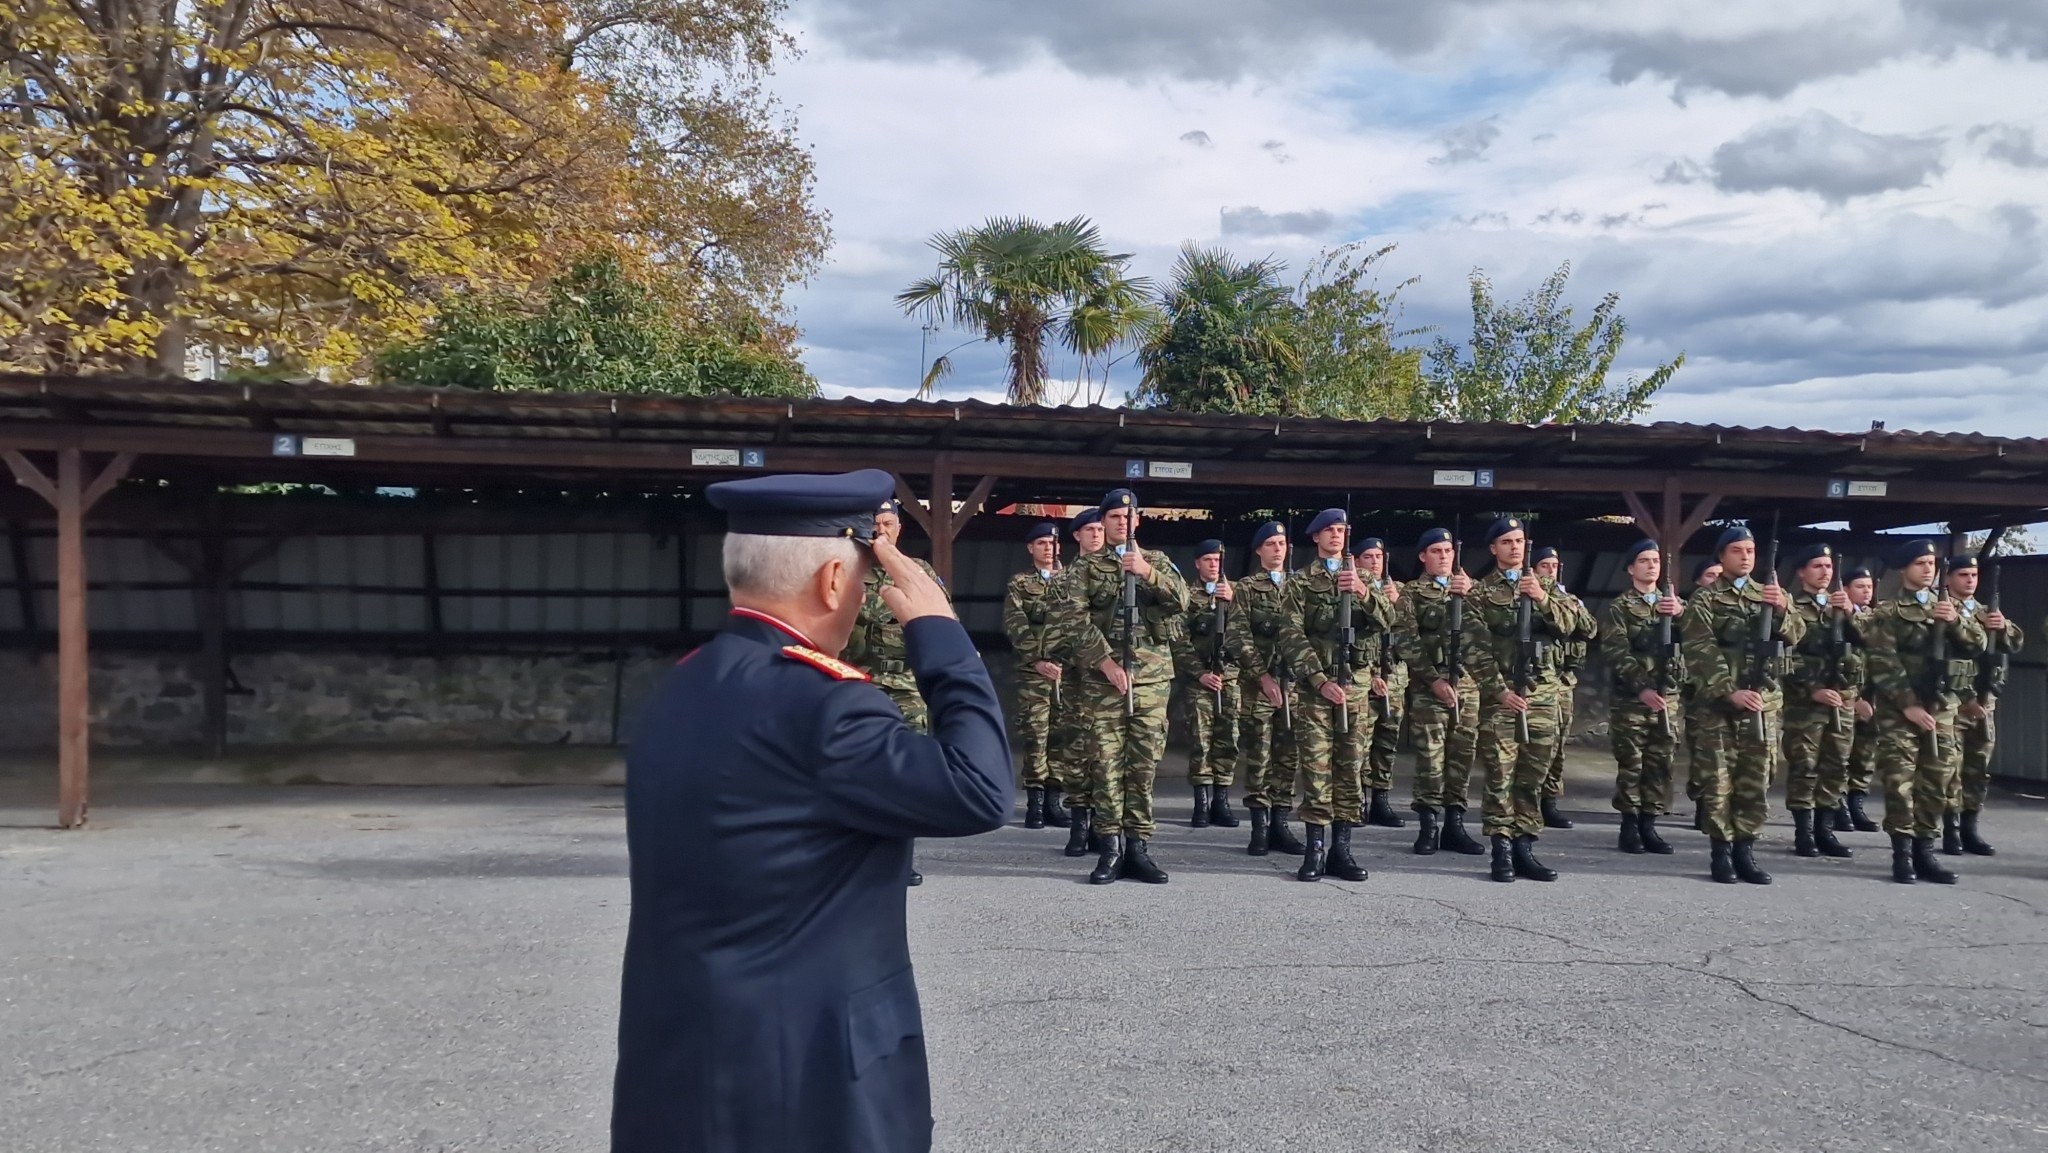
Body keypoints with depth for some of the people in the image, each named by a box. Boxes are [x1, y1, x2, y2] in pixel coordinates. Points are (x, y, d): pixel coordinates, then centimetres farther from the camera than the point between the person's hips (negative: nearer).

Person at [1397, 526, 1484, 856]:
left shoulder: (1467, 588, 17)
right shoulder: (1411, 593, 6)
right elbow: (1406, 641, -4)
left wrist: (1471, 593, -19)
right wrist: (1434, 679, -14)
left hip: (1468, 681, 3)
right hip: (1429, 683, -3)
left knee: (1462, 753, 4)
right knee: (1430, 754, -6)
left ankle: (1454, 824, 10)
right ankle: (1428, 825, 1)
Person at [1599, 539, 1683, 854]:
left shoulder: (1674, 604, 15)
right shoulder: (1619, 607, 3)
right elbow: (1615, 653, -8)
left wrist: (1680, 613, -22)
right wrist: (1641, 688, -19)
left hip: (1667, 696, 4)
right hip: (1630, 697, -4)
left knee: (1660, 763, 4)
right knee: (1630, 763, -2)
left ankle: (1649, 825, 11)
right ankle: (1629, 827, 4)